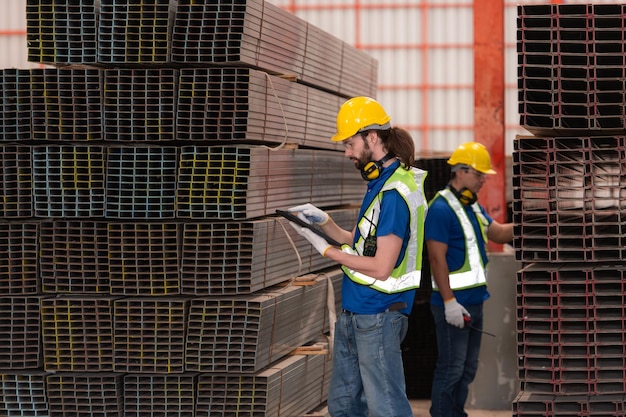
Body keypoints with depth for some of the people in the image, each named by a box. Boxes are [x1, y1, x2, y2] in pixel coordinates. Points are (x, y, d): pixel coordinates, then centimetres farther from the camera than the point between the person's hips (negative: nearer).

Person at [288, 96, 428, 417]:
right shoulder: (381, 181, 12)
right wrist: (324, 221, 7)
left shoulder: (395, 192, -20)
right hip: (353, 312, 10)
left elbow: (381, 267, -21)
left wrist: (326, 250, -12)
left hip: (377, 317, -10)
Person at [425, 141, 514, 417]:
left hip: (473, 300, 10)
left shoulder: (473, 207, 13)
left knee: (468, 368, 16)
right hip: (454, 303, -9)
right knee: (451, 369, -5)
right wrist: (450, 302, -22)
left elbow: (499, 233, 16)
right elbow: (437, 259, -19)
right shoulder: (441, 209, -16)